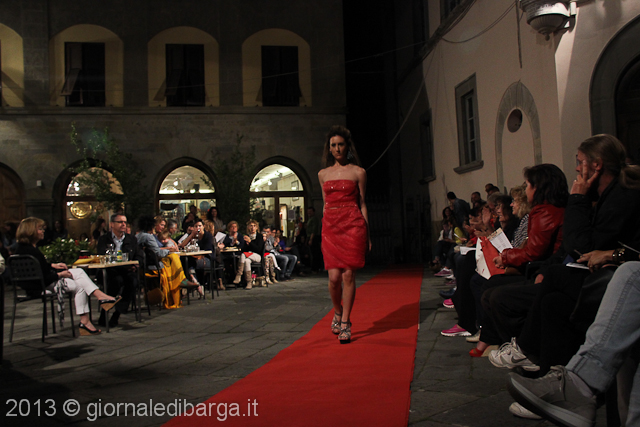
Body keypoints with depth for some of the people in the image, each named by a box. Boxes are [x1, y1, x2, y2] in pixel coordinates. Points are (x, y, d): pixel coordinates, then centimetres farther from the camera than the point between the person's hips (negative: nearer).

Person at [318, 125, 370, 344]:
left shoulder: (358, 172, 6)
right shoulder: (323, 174, 15)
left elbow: (362, 204, 6)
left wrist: (367, 235, 4)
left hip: (353, 225, -2)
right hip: (330, 227, 2)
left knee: (348, 275, -5)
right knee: (334, 276, -5)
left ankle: (345, 322, 8)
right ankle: (337, 312, 23)